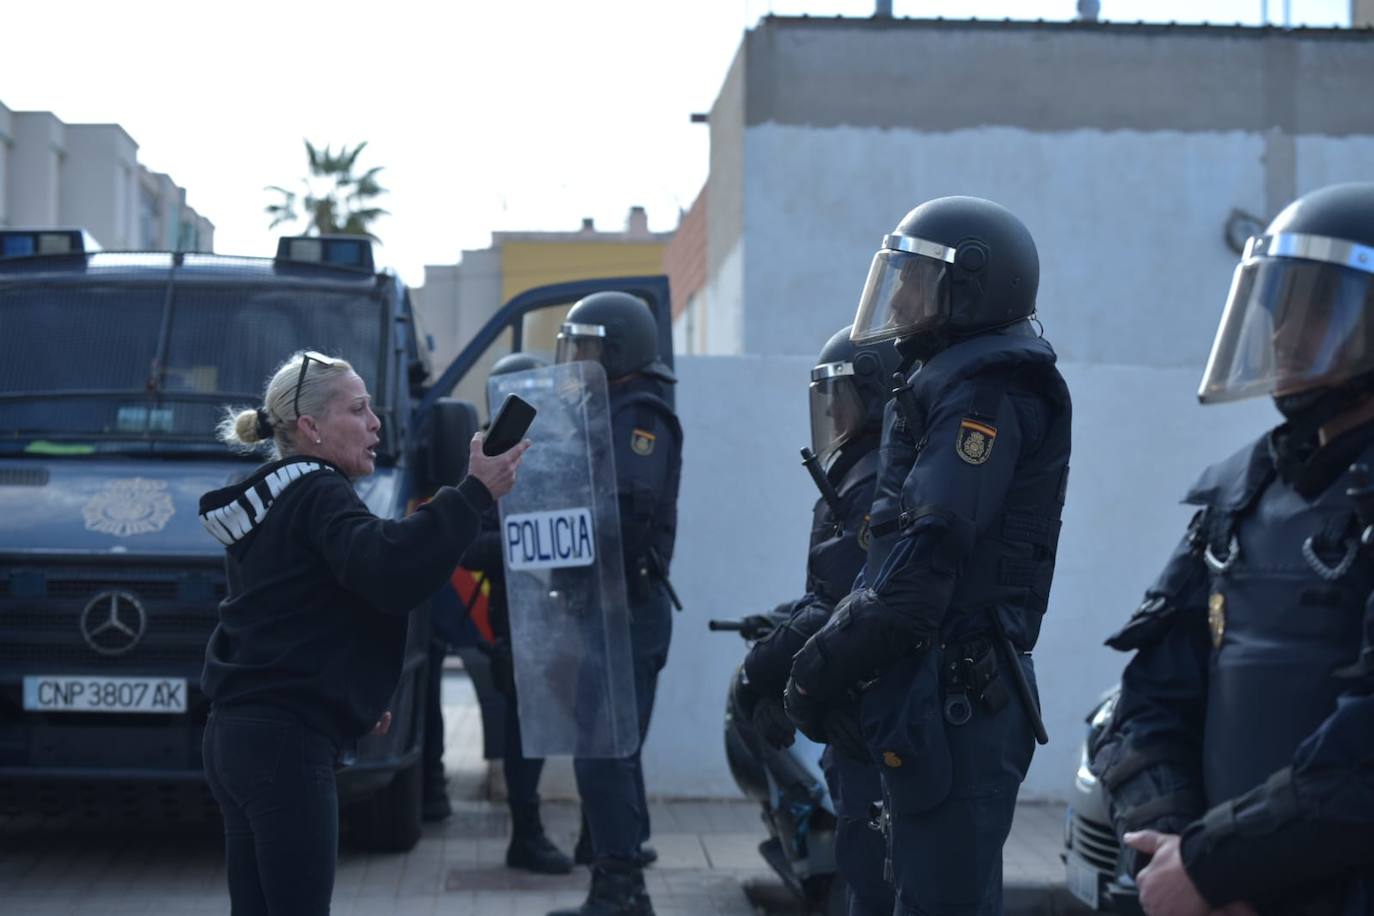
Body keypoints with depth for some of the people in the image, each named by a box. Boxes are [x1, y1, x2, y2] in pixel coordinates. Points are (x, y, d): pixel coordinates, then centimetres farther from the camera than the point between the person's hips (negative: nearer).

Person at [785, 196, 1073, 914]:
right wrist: (827, 646, 13)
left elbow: (928, 559, -21)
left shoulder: (986, 391, -13)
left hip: (951, 700, -11)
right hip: (939, 694, 11)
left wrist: (824, 667, -15)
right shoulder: (949, 381, 20)